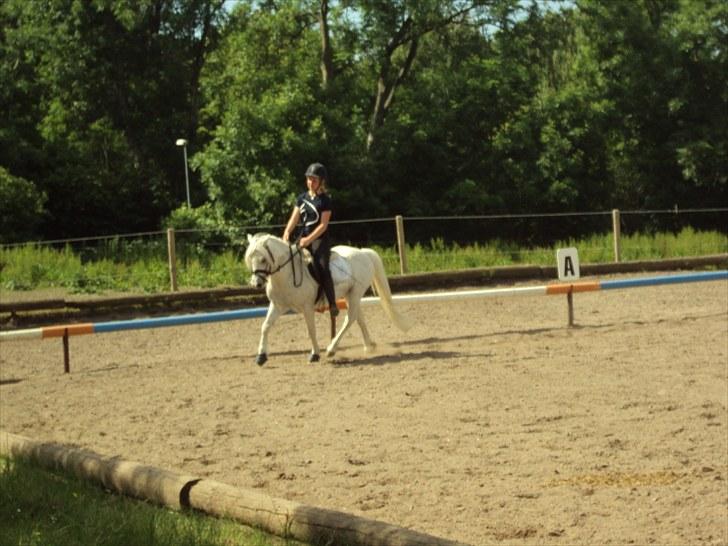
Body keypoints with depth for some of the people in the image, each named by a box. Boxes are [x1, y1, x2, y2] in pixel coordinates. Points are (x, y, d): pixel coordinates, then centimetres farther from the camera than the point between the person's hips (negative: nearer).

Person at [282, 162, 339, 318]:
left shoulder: (325, 200, -5)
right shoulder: (302, 198, 12)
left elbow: (323, 224, -11)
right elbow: (294, 219, 6)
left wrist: (309, 239, -21)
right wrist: (287, 232, -14)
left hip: (320, 239, -6)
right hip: (304, 237, 6)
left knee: (322, 267, -24)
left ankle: (332, 304, -22)